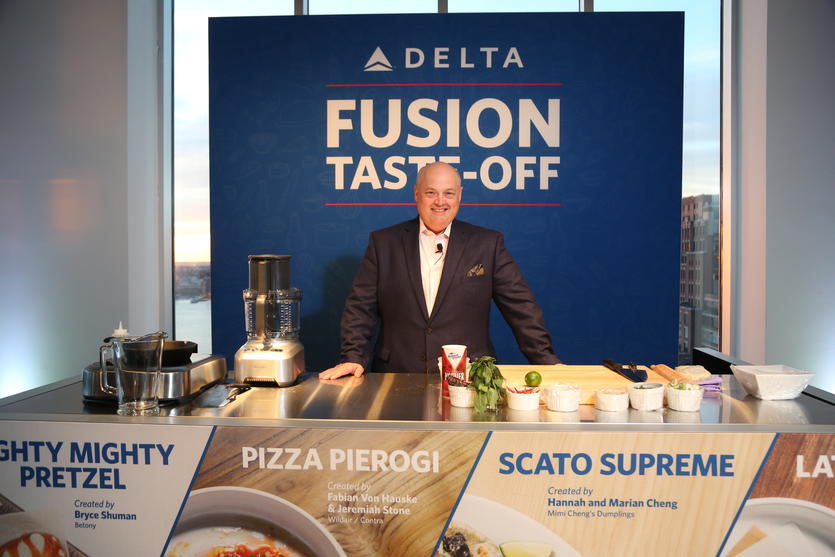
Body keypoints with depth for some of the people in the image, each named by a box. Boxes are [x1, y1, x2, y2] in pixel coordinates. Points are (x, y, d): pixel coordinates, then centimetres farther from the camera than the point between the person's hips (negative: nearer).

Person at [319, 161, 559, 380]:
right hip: (397, 380, 0)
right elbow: (361, 306, 7)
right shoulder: (383, 243, 8)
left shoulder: (488, 244, 7)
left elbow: (521, 306, 7)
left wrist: (546, 361, 2)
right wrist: (354, 358, -3)